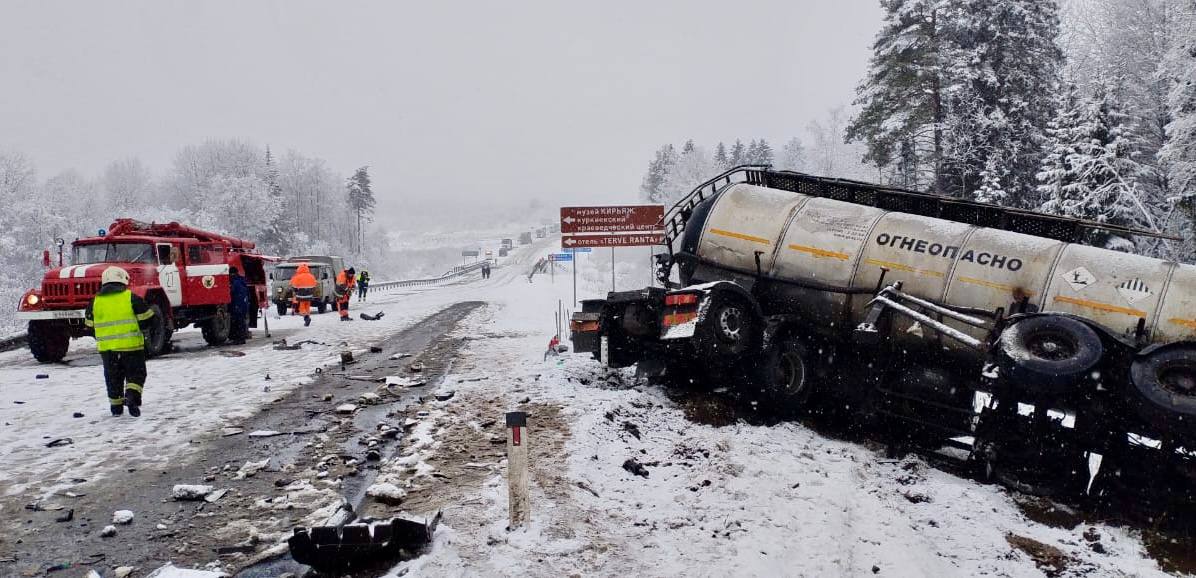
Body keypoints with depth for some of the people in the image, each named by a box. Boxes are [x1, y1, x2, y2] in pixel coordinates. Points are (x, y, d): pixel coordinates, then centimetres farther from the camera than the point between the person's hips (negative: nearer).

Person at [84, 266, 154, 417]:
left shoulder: (95, 301, 5)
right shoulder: (131, 298, -6)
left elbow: (89, 324, 14)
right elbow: (145, 318, -3)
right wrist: (139, 330, 15)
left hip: (106, 348, 3)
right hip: (131, 345, -3)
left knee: (113, 377, 16)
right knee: (136, 374, 7)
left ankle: (116, 405, 20)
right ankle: (132, 398, -14)